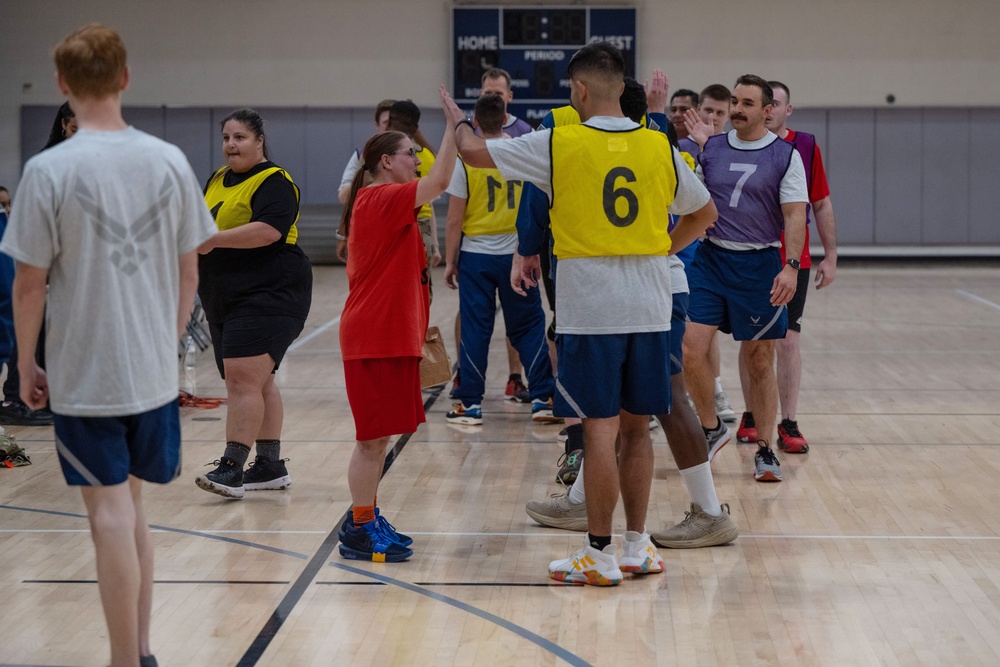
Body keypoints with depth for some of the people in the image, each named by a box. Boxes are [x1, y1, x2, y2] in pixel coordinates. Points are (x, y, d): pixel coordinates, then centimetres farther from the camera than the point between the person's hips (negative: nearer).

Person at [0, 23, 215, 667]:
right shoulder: (170, 161, -1)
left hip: (84, 374, -4)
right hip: (155, 371, 4)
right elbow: (189, 274, 5)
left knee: (112, 514, 2)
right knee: (131, 505, 18)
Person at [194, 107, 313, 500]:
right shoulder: (218, 180, 17)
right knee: (256, 382, 13)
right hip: (226, 301, 9)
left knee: (243, 380, -16)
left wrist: (215, 240, -26)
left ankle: (232, 467, -19)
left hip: (267, 296, -9)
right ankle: (270, 465, 19)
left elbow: (269, 230, -25)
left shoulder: (273, 182, -10)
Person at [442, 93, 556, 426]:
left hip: (476, 254, -2)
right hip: (517, 253, 2)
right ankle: (542, 399, 7)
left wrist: (450, 261, 1)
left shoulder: (465, 159, -8)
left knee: (475, 329, 4)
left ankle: (470, 403, 7)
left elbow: (455, 219, -7)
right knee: (528, 326, 9)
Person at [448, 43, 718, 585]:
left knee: (600, 430, -1)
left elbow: (473, 152, 2)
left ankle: (600, 555, 5)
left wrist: (457, 121, 23)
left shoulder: (559, 144, -7)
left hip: (590, 310, -4)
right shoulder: (660, 147, 4)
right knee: (636, 427, 12)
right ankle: (637, 546, 20)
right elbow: (704, 213, 19)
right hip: (649, 308, 4)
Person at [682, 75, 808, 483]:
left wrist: (790, 267, -19)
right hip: (711, 259, 3)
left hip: (760, 265, -3)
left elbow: (795, 216, -9)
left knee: (759, 361, 5)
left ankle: (765, 451, 16)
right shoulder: (711, 149, 7)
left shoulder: (785, 155, -3)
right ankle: (711, 428, 13)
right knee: (691, 349, -9)